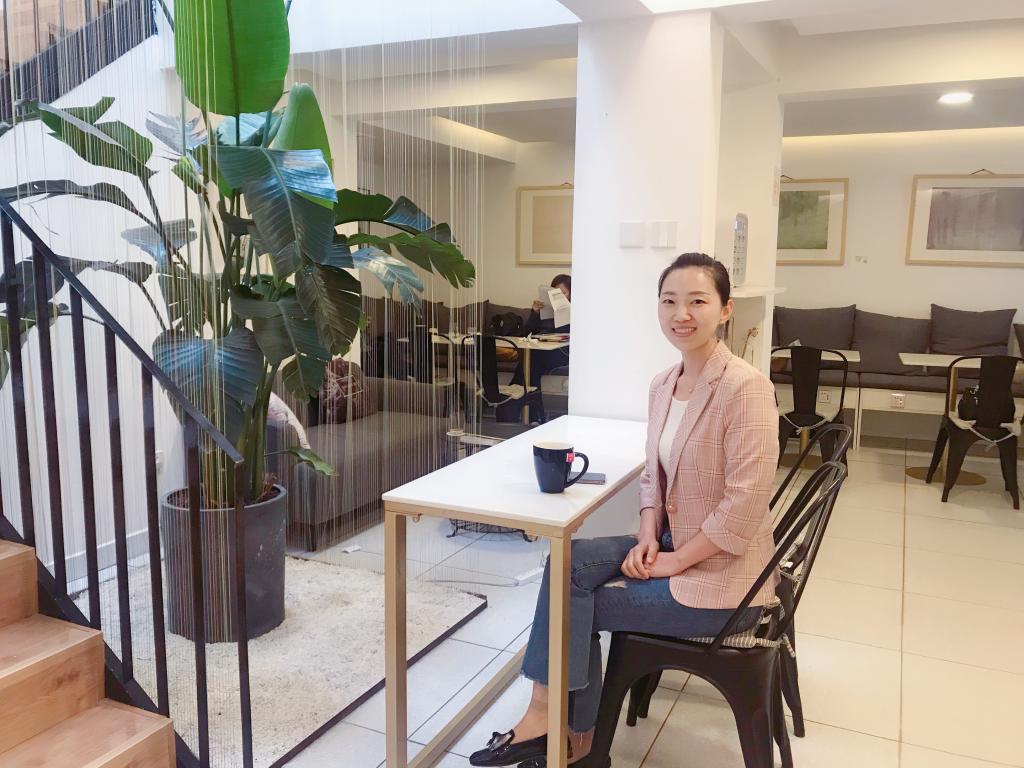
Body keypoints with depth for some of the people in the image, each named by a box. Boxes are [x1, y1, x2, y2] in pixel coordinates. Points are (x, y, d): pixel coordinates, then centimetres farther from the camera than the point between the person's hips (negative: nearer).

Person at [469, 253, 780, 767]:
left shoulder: (746, 387, -22)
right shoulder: (662, 385, 4)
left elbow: (744, 507, -24)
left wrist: (675, 560, -17)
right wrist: (648, 538, -5)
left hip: (720, 576, -7)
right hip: (674, 547, 7)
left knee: (574, 599, -6)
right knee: (567, 560, -9)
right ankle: (552, 722, 2)